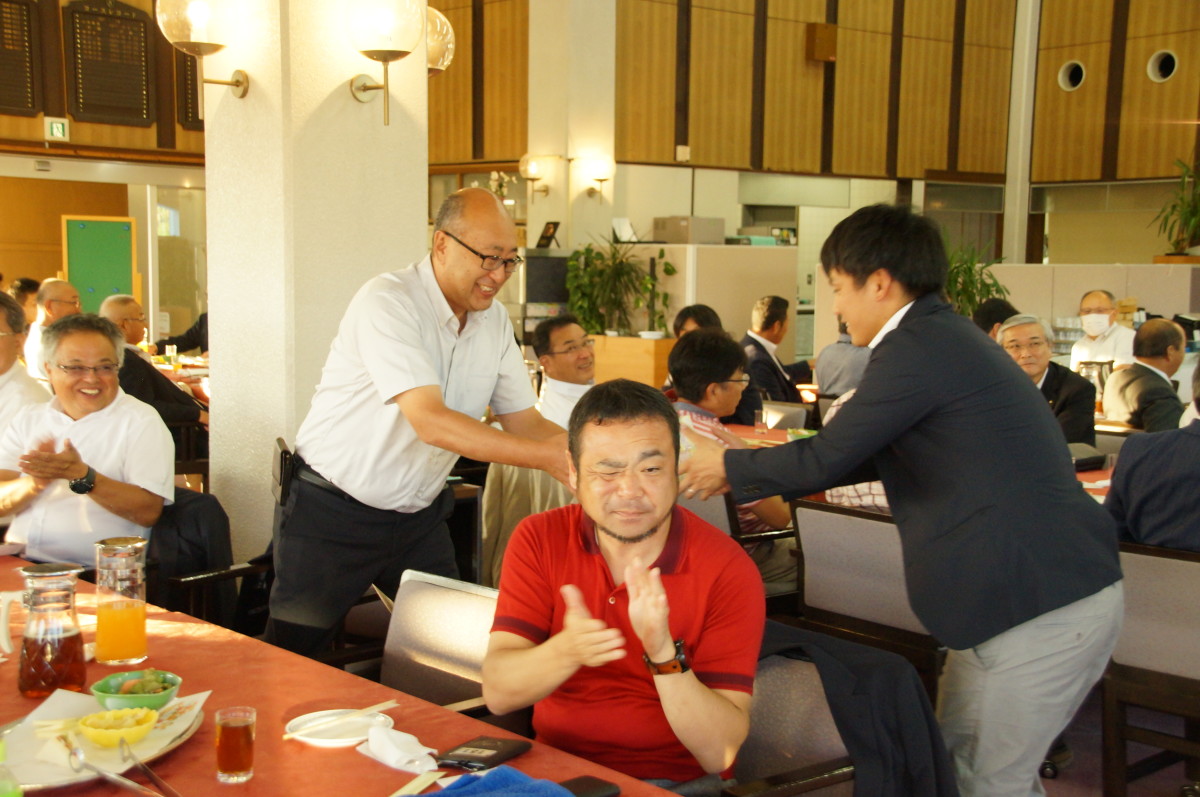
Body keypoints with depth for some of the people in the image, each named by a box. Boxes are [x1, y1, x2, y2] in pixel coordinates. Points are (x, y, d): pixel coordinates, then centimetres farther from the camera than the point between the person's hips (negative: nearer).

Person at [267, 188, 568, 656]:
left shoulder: (495, 322, 2)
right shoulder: (388, 303, -22)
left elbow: (524, 421, 2)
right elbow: (430, 421, -32)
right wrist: (548, 457, -36)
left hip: (418, 517, 6)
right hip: (333, 513, -6)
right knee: (295, 658, 4)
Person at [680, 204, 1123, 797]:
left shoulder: (918, 348, -16)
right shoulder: (946, 337, 16)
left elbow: (826, 458, -12)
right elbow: (874, 455, 24)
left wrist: (730, 468, 6)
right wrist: (752, 479, 26)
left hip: (1045, 607, -10)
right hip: (1031, 592, 10)